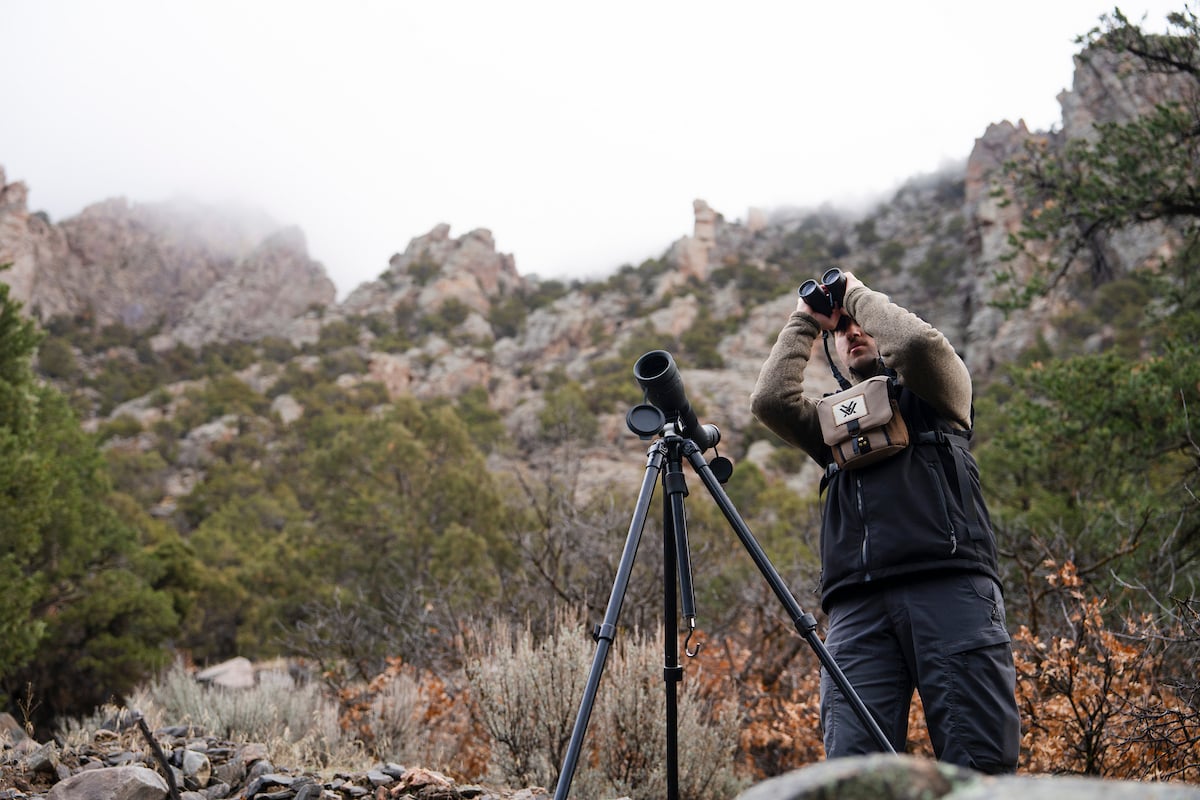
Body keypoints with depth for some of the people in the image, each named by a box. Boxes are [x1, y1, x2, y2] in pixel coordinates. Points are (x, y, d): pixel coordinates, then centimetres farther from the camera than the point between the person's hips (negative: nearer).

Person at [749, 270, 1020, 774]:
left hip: (950, 590, -2)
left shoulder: (934, 395, 19)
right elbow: (769, 399, 8)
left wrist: (857, 294, 14)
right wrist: (805, 323, 20)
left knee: (979, 761, -10)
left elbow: (919, 342, -3)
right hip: (858, 606, 3)